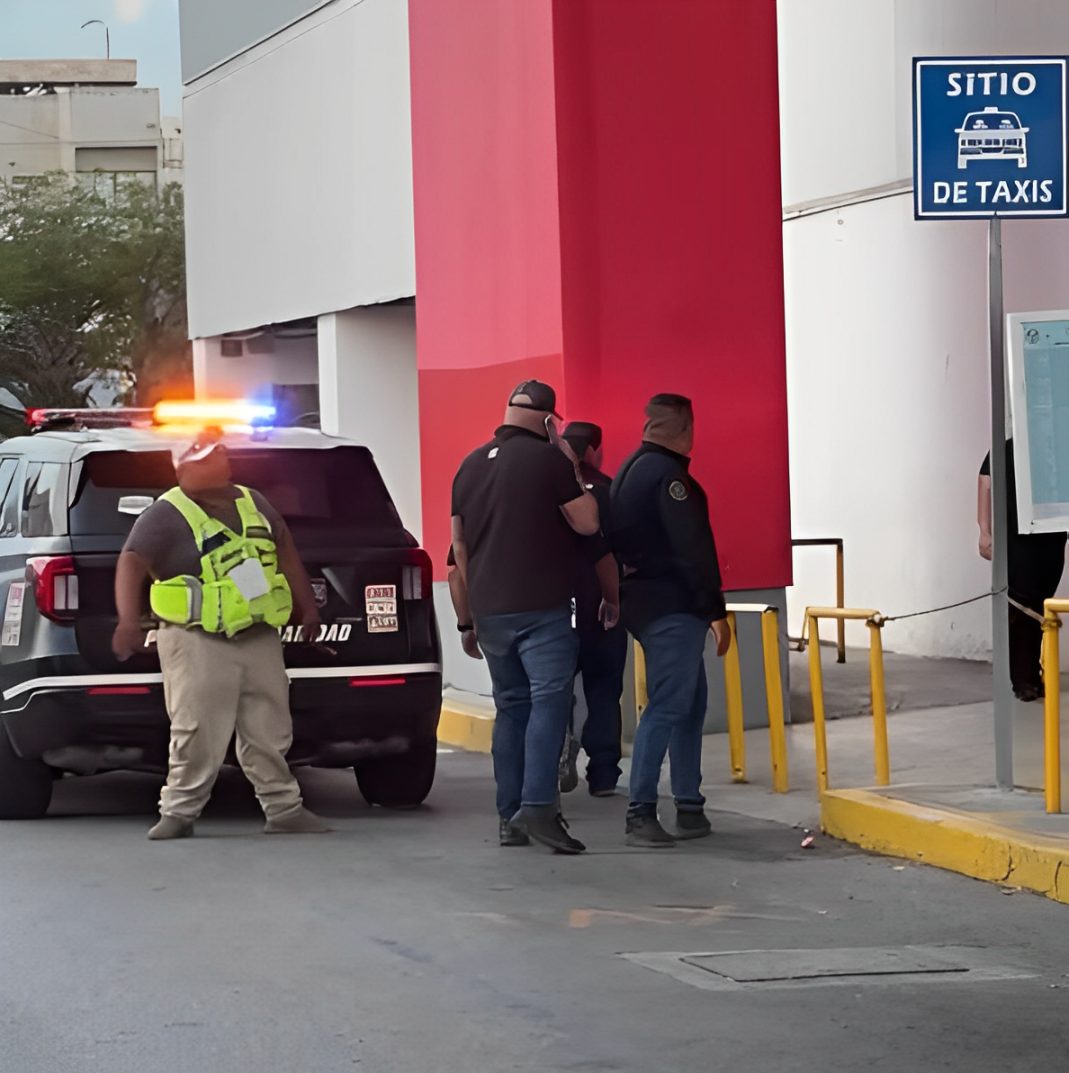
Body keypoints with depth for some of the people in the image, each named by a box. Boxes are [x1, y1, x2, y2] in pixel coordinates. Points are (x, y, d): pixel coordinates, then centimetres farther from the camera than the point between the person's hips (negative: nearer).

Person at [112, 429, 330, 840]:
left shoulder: (251, 503, 13)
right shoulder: (166, 516, -9)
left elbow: (285, 552, 23)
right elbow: (131, 564, -22)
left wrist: (307, 606, 22)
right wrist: (128, 619, -36)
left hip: (260, 639, 6)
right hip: (199, 642, -6)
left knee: (269, 732, 9)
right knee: (197, 733, -8)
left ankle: (284, 809, 17)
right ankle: (179, 811, 1)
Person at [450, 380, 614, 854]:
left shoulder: (471, 466, 12)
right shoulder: (548, 459, -8)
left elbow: (460, 546, 15)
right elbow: (587, 523, -5)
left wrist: (470, 616, 21)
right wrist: (574, 471, 5)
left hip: (489, 609, 6)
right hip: (542, 608, -6)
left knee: (511, 706, 11)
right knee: (549, 699, -9)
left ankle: (509, 816, 9)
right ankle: (538, 806, -23)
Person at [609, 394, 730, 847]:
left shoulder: (630, 472, 15)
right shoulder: (668, 474, -15)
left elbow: (617, 543, 21)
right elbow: (693, 549, -19)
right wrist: (715, 610, -17)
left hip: (643, 602, 10)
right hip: (673, 606, -10)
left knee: (689, 703, 15)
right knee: (667, 708, -10)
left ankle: (689, 807, 17)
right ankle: (641, 814, -13)